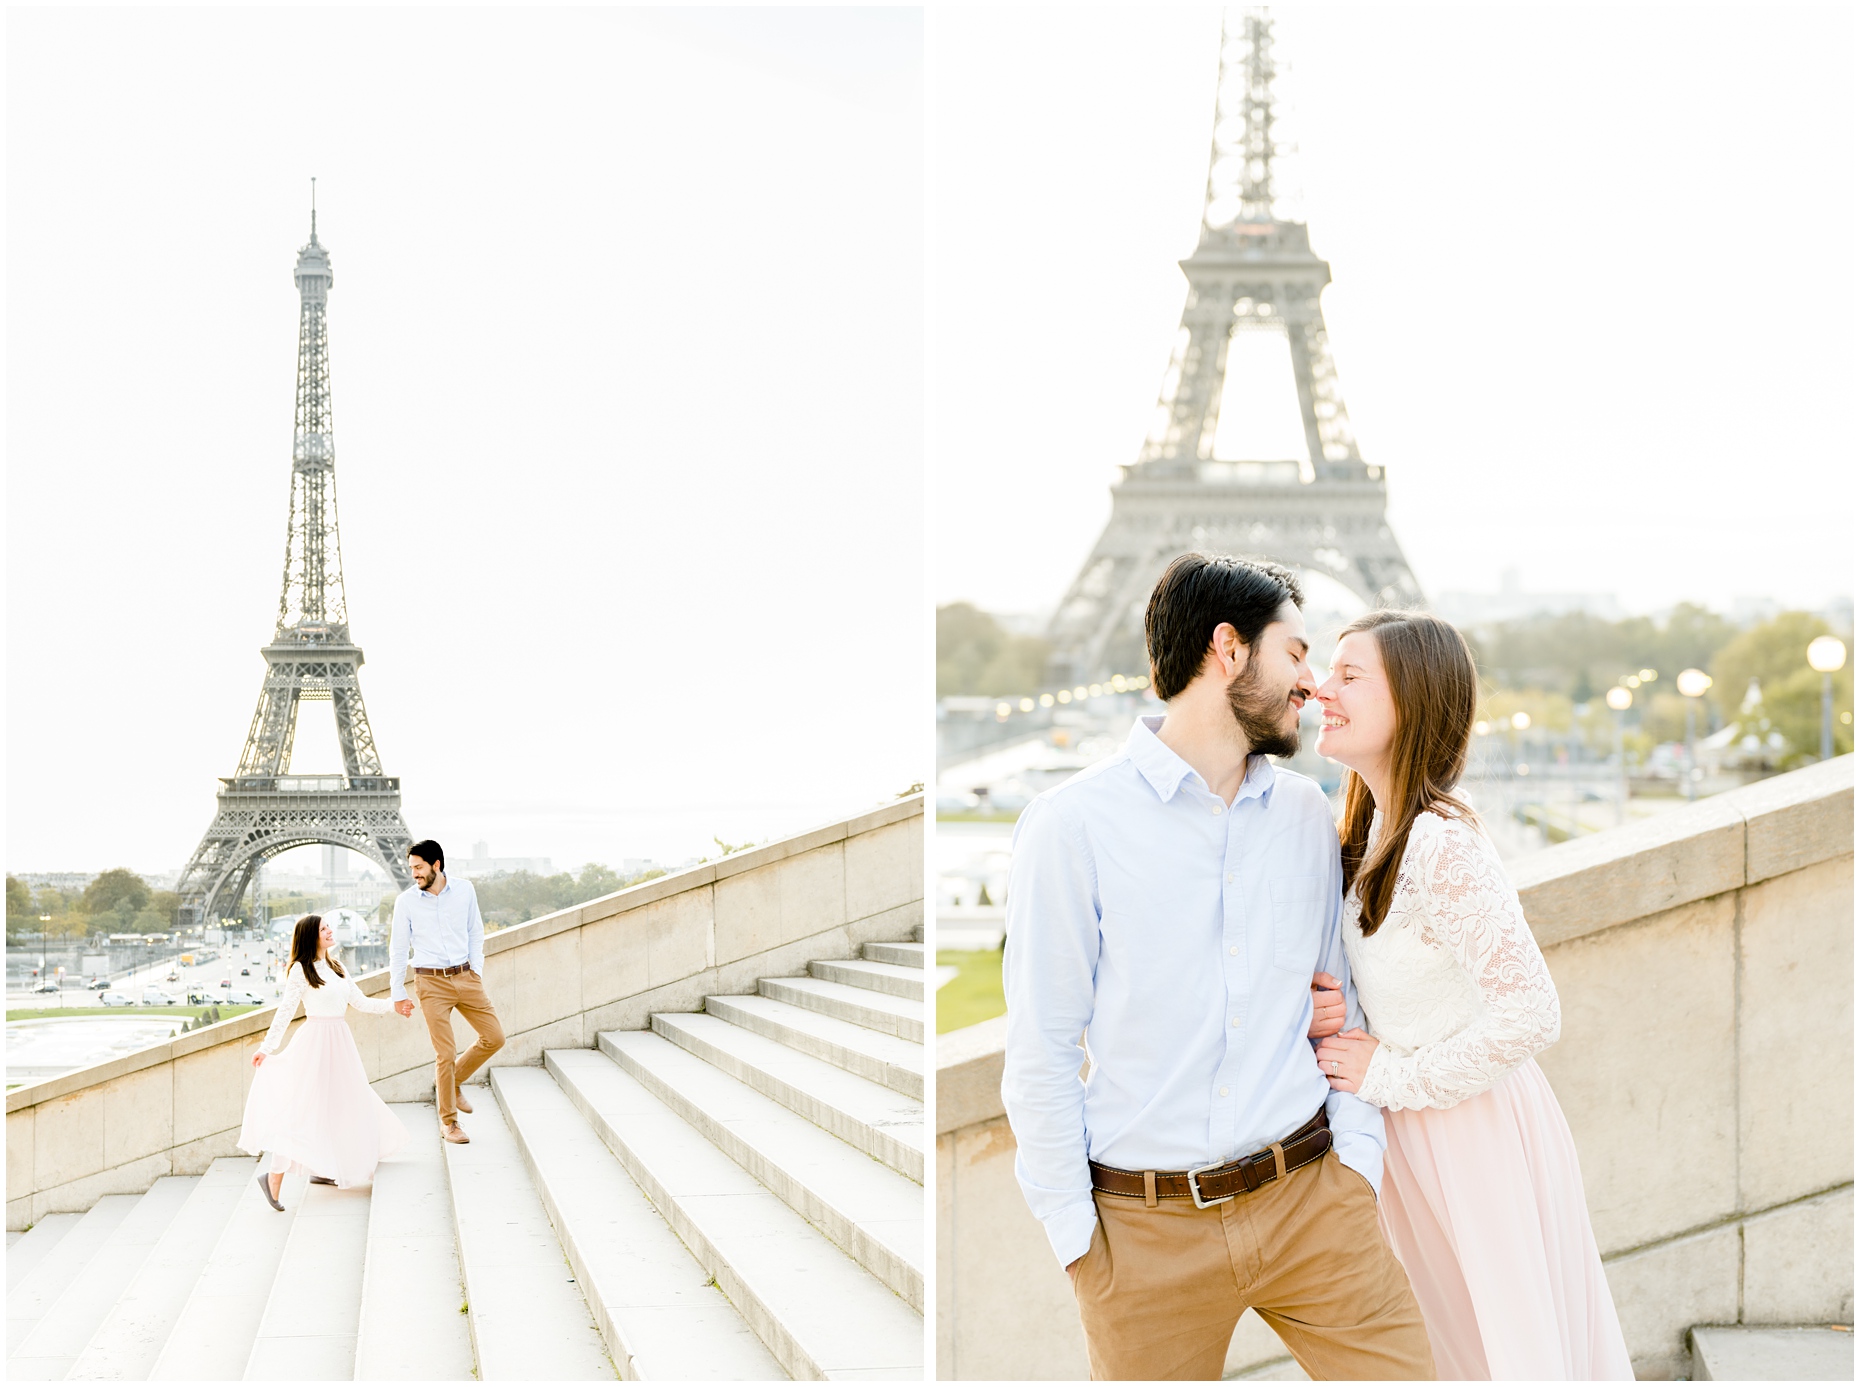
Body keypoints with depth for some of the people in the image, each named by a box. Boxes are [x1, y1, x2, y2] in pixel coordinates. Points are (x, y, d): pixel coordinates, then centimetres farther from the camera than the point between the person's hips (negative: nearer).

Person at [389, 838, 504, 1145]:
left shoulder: (464, 890, 1)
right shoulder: (406, 901, -4)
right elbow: (398, 948, 2)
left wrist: (476, 971, 5)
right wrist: (398, 993, 2)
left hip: (465, 978, 3)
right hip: (432, 984, -3)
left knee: (494, 1037, 2)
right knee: (446, 1053, -4)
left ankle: (453, 1081, 25)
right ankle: (448, 1122, 10)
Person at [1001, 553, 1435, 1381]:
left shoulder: (1306, 814, 10)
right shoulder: (1074, 825, -6)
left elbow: (1340, 1000, 15)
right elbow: (1041, 1054, -4)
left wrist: (1358, 1152, 3)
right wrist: (1072, 1233, -6)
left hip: (1310, 1199, 4)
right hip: (1145, 1229, -3)